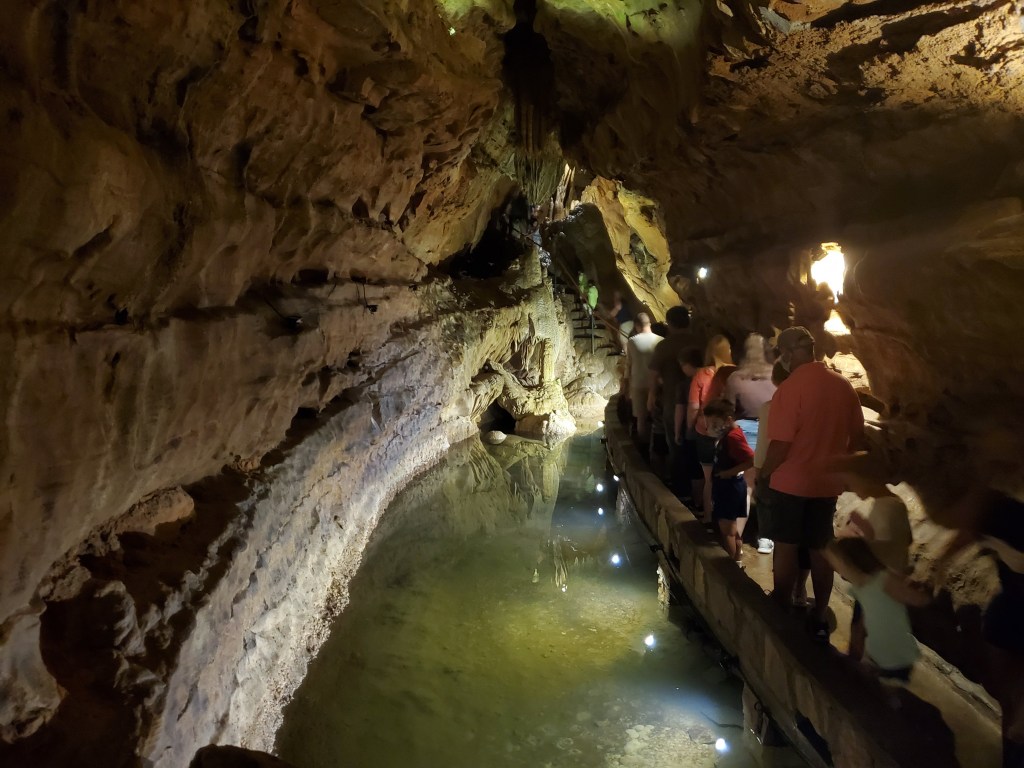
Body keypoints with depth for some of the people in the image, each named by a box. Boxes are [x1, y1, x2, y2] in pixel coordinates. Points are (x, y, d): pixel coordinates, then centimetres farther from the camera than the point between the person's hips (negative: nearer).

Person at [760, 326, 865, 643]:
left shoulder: (790, 388, -19)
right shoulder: (844, 386, 0)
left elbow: (780, 445, -21)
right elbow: (858, 438, 8)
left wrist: (763, 474, -5)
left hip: (791, 482, -5)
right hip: (827, 483, 5)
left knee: (786, 547, 8)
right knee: (820, 549, 14)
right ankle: (819, 619, 22)